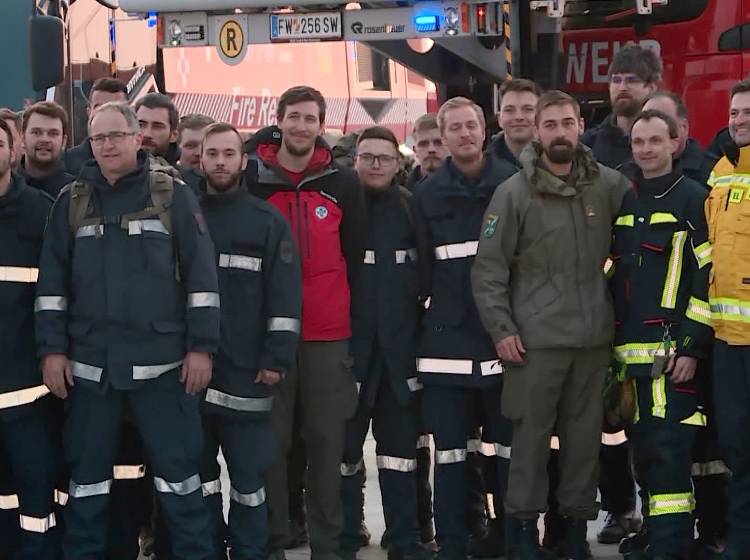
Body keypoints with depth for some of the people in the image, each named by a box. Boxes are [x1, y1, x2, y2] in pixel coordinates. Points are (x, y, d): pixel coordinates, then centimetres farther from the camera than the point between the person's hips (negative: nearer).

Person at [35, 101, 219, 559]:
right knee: (87, 474, 10)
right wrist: (52, 349, 1)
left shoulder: (173, 195, 1)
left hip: (161, 362, -2)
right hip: (90, 363, 3)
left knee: (178, 470, 2)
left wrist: (201, 346, -7)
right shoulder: (72, 201, 9)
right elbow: (52, 281, 8)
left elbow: (201, 274, -2)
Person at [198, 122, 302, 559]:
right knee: (198, 470, 9)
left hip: (246, 370, -2)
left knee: (249, 473, 0)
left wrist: (277, 358, -9)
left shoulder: (269, 221, 3)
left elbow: (285, 296, -2)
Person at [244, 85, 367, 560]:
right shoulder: (251, 179, 1)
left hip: (329, 333, 1)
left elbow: (356, 256, 12)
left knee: (327, 439, 4)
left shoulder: (343, 183, 5)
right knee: (271, 440, 2)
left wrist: (344, 307, 11)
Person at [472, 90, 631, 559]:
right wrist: (501, 329, -8)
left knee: (585, 434, 9)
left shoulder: (609, 185, 2)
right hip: (535, 338, -3)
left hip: (594, 335, 3)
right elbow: (489, 267, -3)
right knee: (532, 435, 2)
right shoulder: (514, 192, -4)